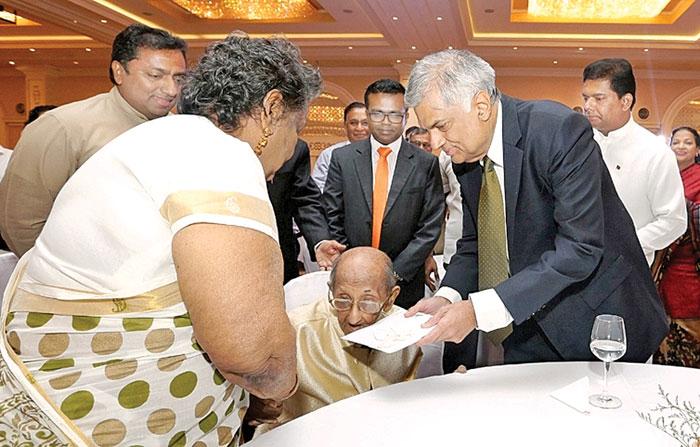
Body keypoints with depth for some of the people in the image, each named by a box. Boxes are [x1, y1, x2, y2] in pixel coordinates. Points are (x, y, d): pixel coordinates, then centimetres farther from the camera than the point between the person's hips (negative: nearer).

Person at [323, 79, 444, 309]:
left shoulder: (426, 164, -2)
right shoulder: (342, 158, 0)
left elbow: (430, 228, -5)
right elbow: (332, 220, 1)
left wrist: (395, 273, -11)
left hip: (404, 284, 0)